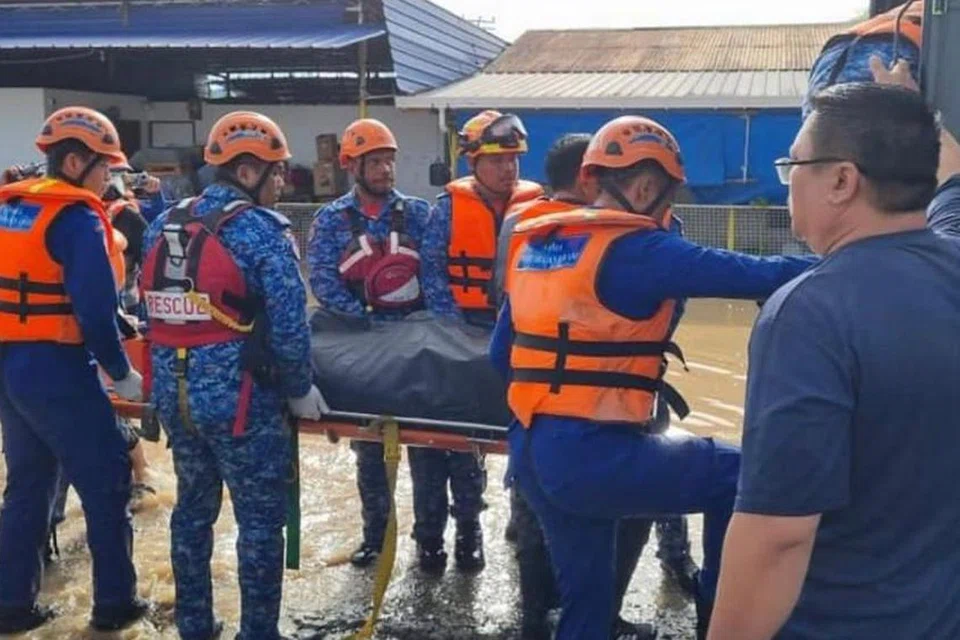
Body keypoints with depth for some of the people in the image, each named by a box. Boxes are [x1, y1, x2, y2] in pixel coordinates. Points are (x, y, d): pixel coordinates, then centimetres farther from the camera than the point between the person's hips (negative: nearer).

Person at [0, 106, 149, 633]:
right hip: (55, 369, -8)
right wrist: (121, 372, -9)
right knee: (106, 482, 5)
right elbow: (94, 308, -19)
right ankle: (114, 604, 14)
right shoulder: (77, 216, -14)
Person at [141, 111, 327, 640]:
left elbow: (153, 311, 12)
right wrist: (299, 389, -1)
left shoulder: (163, 225, 8)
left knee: (193, 507, 20)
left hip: (173, 395, 7)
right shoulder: (261, 230, -12)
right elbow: (288, 326, -15)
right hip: (238, 399, -7)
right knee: (260, 520, 5)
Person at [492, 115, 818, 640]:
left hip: (532, 451, 9)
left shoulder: (534, 244, 13)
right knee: (736, 476, 4)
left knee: (584, 596, 22)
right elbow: (752, 275, -13)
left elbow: (500, 353, 17)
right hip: (591, 454, -9)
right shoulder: (634, 250, -11)